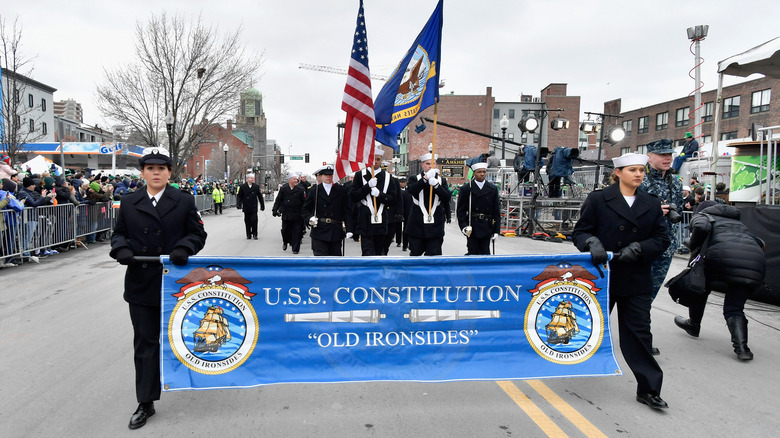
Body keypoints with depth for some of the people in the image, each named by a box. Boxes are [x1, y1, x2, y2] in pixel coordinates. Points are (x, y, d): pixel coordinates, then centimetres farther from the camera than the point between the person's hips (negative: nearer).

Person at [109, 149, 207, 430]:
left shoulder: (184, 202, -1)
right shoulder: (129, 202, 5)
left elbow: (198, 234, 0)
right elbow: (119, 233, 11)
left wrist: (183, 248, -19)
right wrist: (121, 248, -11)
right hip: (141, 283, 2)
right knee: (145, 343, 5)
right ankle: (146, 403, 13)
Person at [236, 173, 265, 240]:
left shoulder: (256, 187, 5)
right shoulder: (242, 187, 2)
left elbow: (260, 196, 10)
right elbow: (239, 196, 4)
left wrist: (262, 206, 12)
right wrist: (239, 204, -10)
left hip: (254, 208, 0)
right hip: (246, 208, 0)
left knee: (254, 221, -8)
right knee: (247, 221, 5)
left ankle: (254, 234, 5)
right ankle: (248, 235, 15)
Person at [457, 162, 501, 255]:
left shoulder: (493, 189, 7)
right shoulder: (466, 189, 1)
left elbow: (496, 212, 7)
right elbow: (461, 210, 1)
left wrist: (496, 230, 1)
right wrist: (463, 226, -11)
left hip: (487, 227, 2)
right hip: (472, 227, -2)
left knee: (485, 252, 4)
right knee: (473, 252, -1)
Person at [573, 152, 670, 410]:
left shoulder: (652, 204, 7)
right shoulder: (598, 199, -3)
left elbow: (662, 239, 5)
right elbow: (580, 232, -2)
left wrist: (638, 248, -13)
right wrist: (593, 243, -23)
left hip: (637, 280, 2)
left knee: (639, 332, 3)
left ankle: (648, 389, 11)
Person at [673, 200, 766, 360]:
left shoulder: (701, 215, 21)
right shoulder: (738, 222, 40)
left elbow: (702, 227, -3)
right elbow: (759, 242, 31)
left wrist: (694, 249, 6)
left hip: (724, 254, -5)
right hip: (757, 260, 5)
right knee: (734, 308, 11)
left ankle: (694, 325, 39)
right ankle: (742, 347, -8)